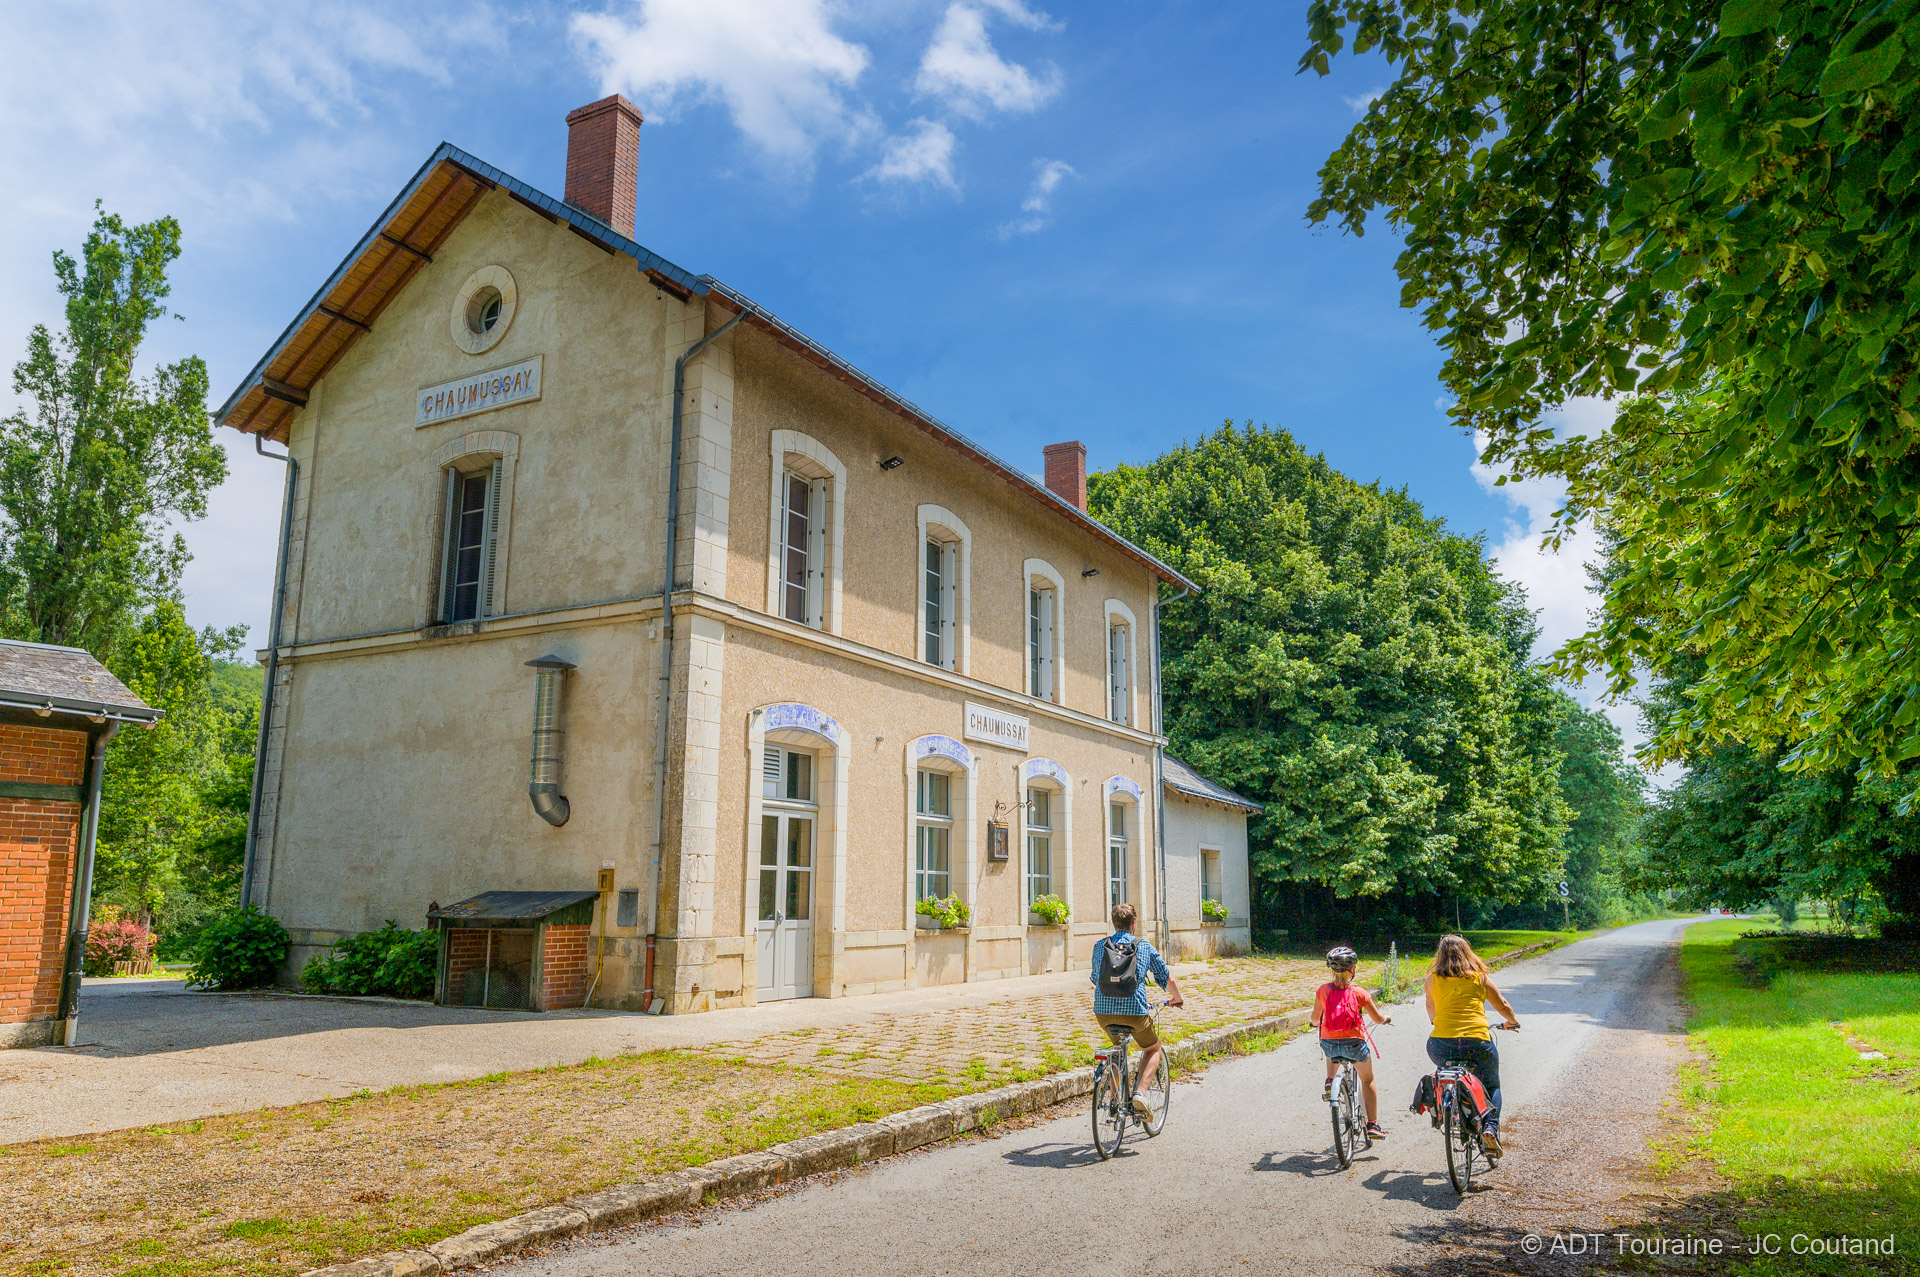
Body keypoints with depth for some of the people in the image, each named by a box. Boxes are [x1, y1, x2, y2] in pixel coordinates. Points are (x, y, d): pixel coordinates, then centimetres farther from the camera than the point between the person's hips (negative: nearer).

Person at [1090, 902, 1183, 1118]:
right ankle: (1141, 1093, 0)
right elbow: (1167, 977, 15)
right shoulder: (1144, 946, 6)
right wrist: (1177, 998, 34)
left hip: (1103, 1011, 3)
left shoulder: (1099, 946, 10)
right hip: (1135, 1011, -3)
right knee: (1153, 1049, 22)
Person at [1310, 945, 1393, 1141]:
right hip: (1354, 1043, -2)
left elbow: (1315, 1018, 6)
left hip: (1329, 1043, 2)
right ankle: (1373, 1124, 18)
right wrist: (1387, 1019, 24)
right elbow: (1378, 1019, 1)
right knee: (1367, 1081, 22)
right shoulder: (1359, 992, -8)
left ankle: (1329, 1081, 19)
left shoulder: (1323, 990, -4)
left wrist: (1313, 1021, 30)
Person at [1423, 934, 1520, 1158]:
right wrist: (1512, 1021, 44)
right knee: (1491, 1086, 23)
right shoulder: (1480, 977, 11)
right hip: (1477, 1042, 0)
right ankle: (1491, 1127, 1)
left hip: (1441, 1045, 0)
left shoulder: (1433, 979, 11)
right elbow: (1502, 1005, 22)